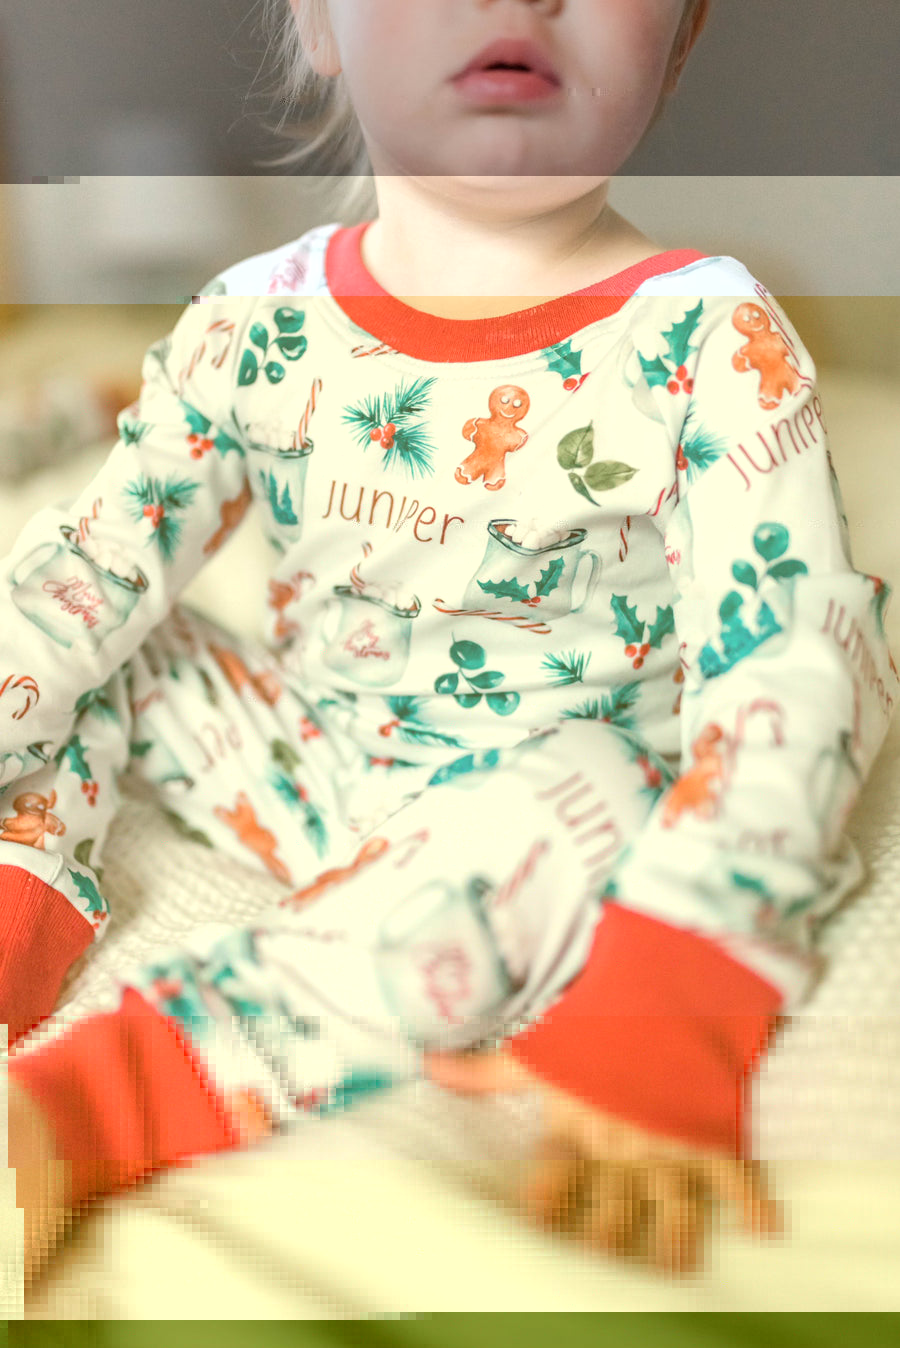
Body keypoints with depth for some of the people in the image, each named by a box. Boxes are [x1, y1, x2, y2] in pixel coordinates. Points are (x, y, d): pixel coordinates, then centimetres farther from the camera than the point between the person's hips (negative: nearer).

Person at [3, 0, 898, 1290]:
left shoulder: (714, 343, -17)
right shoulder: (255, 325, -6)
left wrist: (660, 1016, -37)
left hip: (564, 799, -4)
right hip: (310, 774, 5)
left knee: (543, 830, -36)